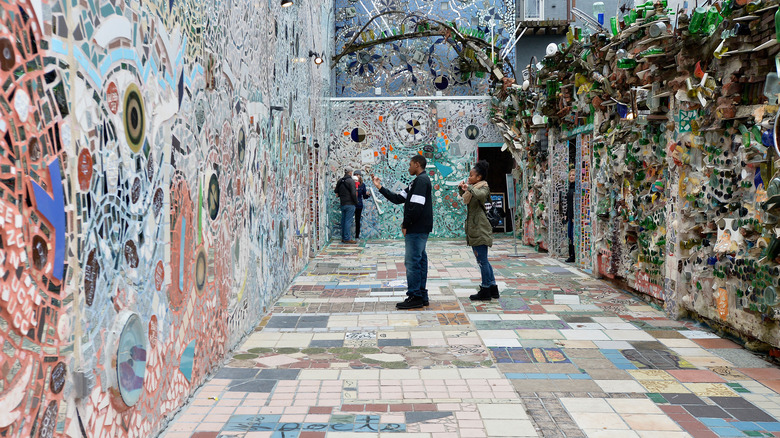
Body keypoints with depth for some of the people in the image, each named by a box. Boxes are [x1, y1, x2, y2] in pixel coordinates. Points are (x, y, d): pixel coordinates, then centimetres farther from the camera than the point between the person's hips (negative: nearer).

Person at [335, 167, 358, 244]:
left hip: (342, 204, 7)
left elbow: (336, 192, 16)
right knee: (348, 221, -5)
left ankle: (343, 237, 18)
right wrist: (356, 202, -6)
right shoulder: (351, 181, -13)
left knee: (343, 220, 13)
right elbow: (353, 193, -17)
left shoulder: (340, 181, 9)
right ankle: (347, 238, -4)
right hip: (350, 204, -7)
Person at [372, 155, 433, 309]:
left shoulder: (421, 180, -13)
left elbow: (416, 206, -21)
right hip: (420, 230, 10)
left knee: (412, 261, -8)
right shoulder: (418, 181, 20)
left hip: (416, 229, -10)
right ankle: (422, 296, 17)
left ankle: (414, 297, -4)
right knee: (420, 260, 12)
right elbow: (398, 198, 18)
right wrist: (380, 187, 15)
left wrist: (406, 225, -14)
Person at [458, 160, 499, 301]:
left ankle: (485, 291, 0)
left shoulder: (484, 187, -9)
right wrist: (462, 188, 18)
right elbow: (463, 196, 36)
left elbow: (481, 194, -33)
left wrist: (469, 188, -26)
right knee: (482, 259, 14)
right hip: (473, 228, 10)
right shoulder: (473, 188, 18)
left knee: (482, 259, -6)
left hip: (480, 228, -10)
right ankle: (493, 288, 20)